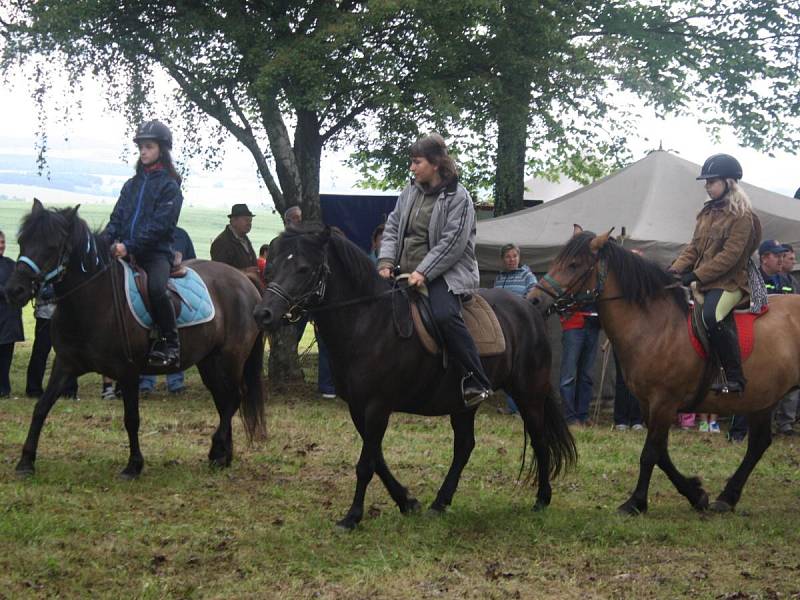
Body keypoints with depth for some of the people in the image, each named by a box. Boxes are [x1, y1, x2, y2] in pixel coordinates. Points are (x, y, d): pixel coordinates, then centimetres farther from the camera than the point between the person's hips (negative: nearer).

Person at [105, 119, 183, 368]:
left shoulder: (169, 185, 0)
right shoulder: (132, 184, 19)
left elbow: (159, 224, -11)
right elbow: (117, 218, 14)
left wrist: (129, 246, -20)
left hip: (156, 251, -7)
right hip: (127, 253, 7)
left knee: (156, 288, -33)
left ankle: (170, 343, -20)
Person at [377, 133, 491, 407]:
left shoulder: (457, 197, -9)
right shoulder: (410, 192, 11)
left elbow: (452, 243, -15)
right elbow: (392, 227, 13)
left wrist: (423, 272, -21)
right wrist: (386, 261, -3)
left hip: (445, 272, -8)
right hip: (407, 273, 8)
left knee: (444, 315, -33)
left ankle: (476, 382, -30)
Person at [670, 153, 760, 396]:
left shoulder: (742, 217, -10)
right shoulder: (707, 212, 15)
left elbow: (729, 256, -18)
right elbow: (694, 247, 15)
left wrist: (696, 275, -22)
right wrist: (676, 270, -2)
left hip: (729, 282, -9)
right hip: (703, 282, 9)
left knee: (712, 316, -33)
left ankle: (735, 378, -26)